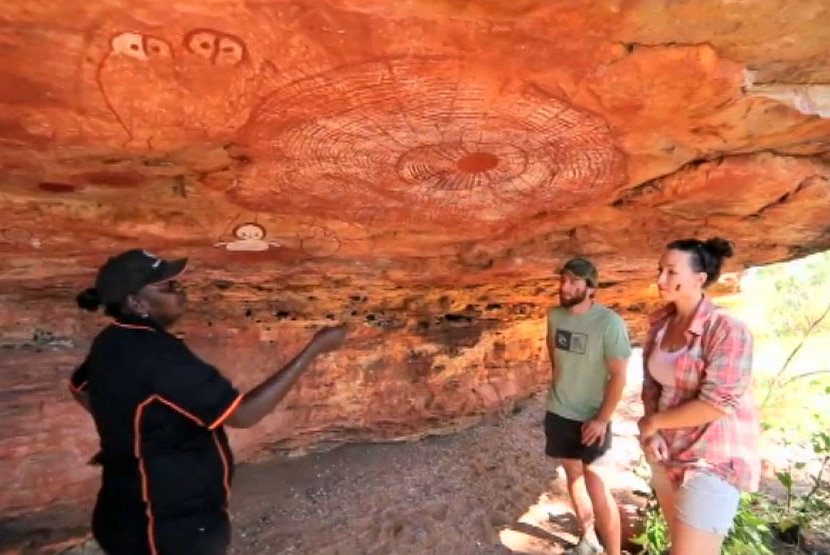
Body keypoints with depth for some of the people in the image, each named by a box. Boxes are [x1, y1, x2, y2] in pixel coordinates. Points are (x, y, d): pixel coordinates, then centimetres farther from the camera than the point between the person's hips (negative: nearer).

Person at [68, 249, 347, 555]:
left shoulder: (110, 343, -1)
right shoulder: (156, 353, -31)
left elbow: (81, 389, 21)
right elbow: (243, 413, -33)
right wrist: (315, 348, -32)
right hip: (173, 526, -9)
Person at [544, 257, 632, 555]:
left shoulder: (609, 322, -21)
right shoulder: (554, 315, -5)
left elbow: (618, 376, -17)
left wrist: (602, 419, -17)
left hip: (591, 416, -5)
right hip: (558, 412, 5)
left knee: (596, 485, -5)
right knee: (573, 473, 18)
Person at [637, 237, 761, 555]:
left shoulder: (727, 330, -19)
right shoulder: (660, 324, 2)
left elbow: (715, 405, -23)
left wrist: (653, 421, -12)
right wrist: (652, 434, -9)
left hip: (712, 463, -6)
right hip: (667, 455, 7)